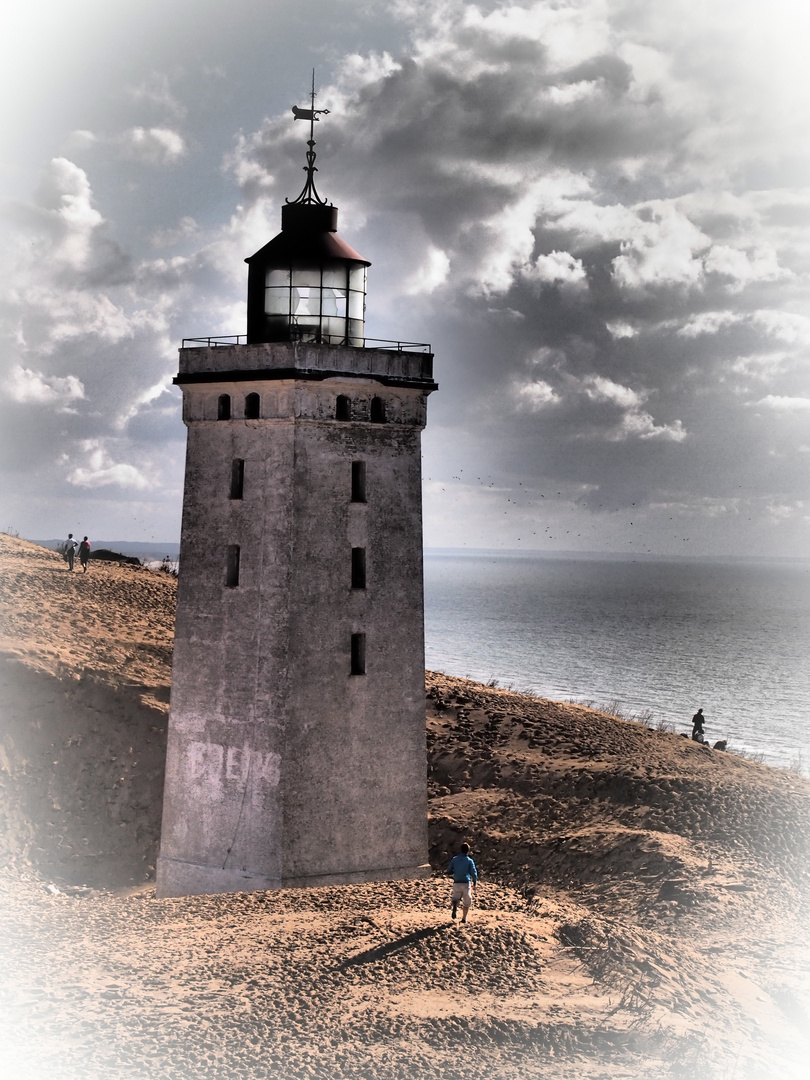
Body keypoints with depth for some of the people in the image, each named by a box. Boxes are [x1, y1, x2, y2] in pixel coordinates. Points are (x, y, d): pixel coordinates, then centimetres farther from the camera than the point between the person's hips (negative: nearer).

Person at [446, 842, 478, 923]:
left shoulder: (454, 859, 4)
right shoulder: (469, 861, -2)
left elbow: (449, 871, 7)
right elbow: (474, 873, -4)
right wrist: (475, 883, 12)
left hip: (456, 883, 1)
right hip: (466, 883, -1)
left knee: (455, 898, 15)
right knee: (467, 902, 14)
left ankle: (455, 908, -17)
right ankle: (464, 918, 11)